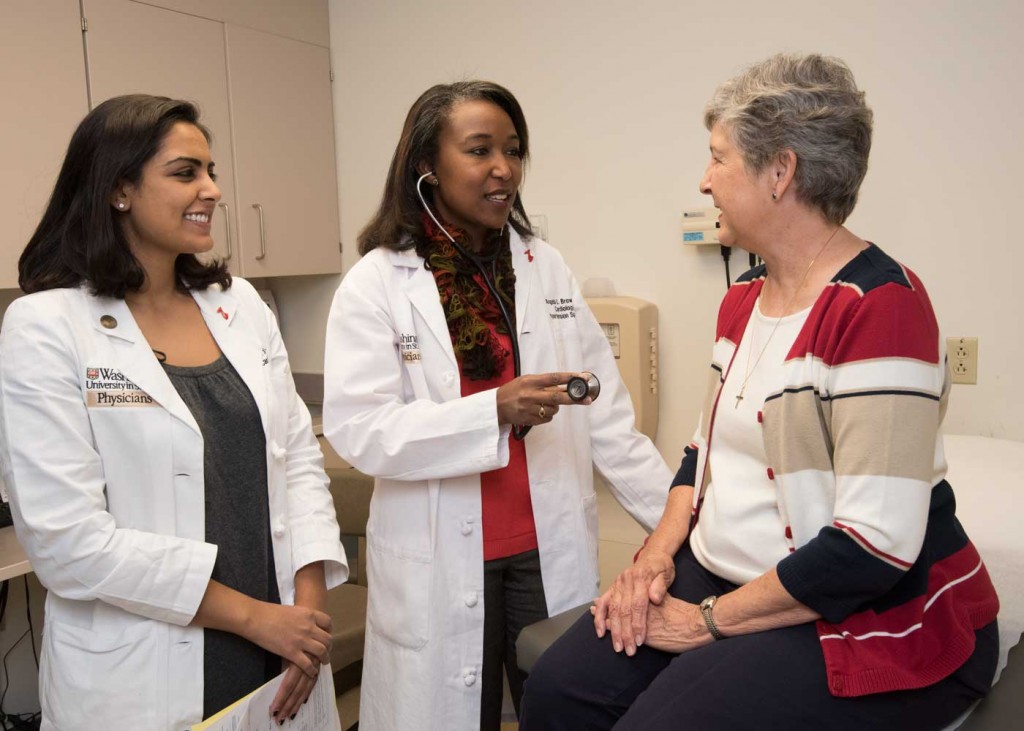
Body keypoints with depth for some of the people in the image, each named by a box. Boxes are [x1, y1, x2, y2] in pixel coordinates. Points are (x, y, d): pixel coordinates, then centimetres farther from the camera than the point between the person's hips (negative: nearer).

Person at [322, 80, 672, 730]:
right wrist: (495, 413, -26)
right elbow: (356, 429, -15)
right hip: (439, 567, -3)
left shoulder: (547, 268, 4)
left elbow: (606, 417, 4)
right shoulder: (376, 283, -6)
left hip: (553, 551, 3)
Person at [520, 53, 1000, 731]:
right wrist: (659, 553, -1)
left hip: (875, 617, -7)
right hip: (725, 575, 7)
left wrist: (710, 619, -16)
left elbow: (873, 546, -24)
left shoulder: (881, 305, -20)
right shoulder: (744, 298, 8)